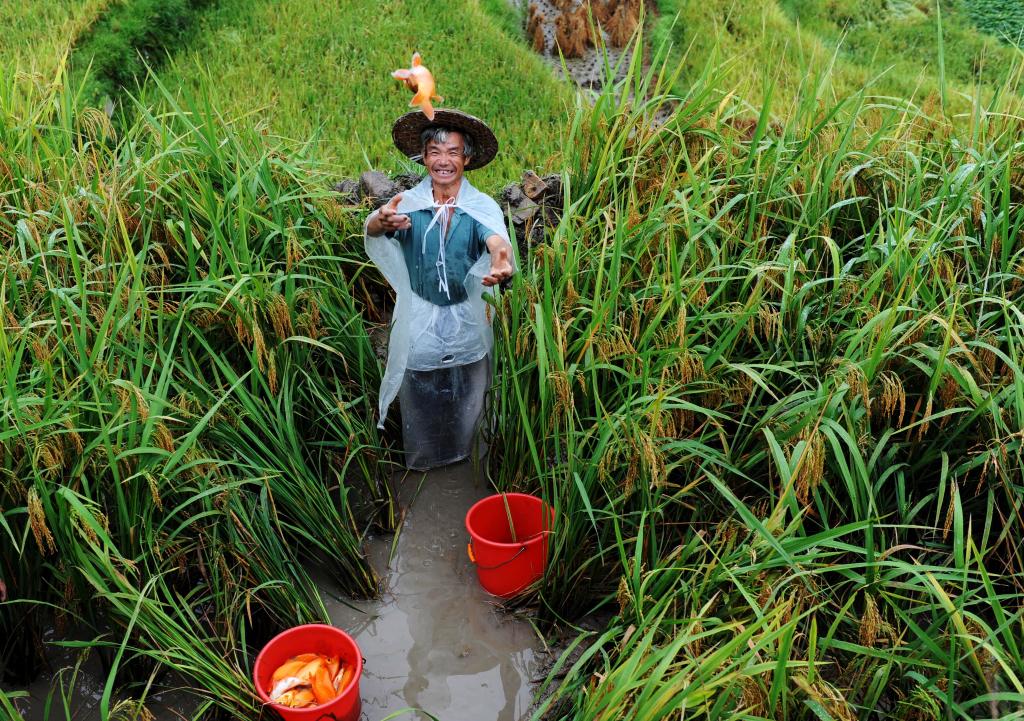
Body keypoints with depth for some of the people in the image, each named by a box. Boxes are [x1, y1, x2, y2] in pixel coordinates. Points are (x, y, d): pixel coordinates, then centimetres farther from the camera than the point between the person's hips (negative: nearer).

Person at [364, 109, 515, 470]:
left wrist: (501, 260, -60)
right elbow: (371, 227, -31)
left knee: (467, 396, 20)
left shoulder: (482, 206, -14)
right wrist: (382, 221, -57)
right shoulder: (408, 203, -12)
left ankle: (463, 453, 48)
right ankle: (423, 459, 43)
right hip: (419, 318, 0)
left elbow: (496, 238, -35)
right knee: (420, 395, 16)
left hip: (467, 318, 0)